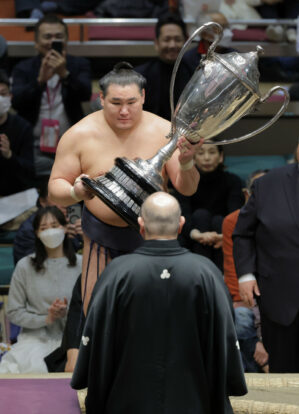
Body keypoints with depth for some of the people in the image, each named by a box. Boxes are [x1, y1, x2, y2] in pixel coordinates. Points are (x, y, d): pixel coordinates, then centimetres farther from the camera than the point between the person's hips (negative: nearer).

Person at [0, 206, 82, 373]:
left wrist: (68, 313, -14)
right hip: (36, 336, -1)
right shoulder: (25, 266, 6)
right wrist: (45, 319, -8)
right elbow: (14, 312, 6)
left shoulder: (81, 265, 4)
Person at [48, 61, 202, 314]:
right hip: (102, 239, 0)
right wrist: (75, 192, -26)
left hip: (151, 237, 0)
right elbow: (55, 188, -4)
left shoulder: (164, 132, -5)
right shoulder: (79, 136, -7)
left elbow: (187, 189, -6)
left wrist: (186, 163, -27)